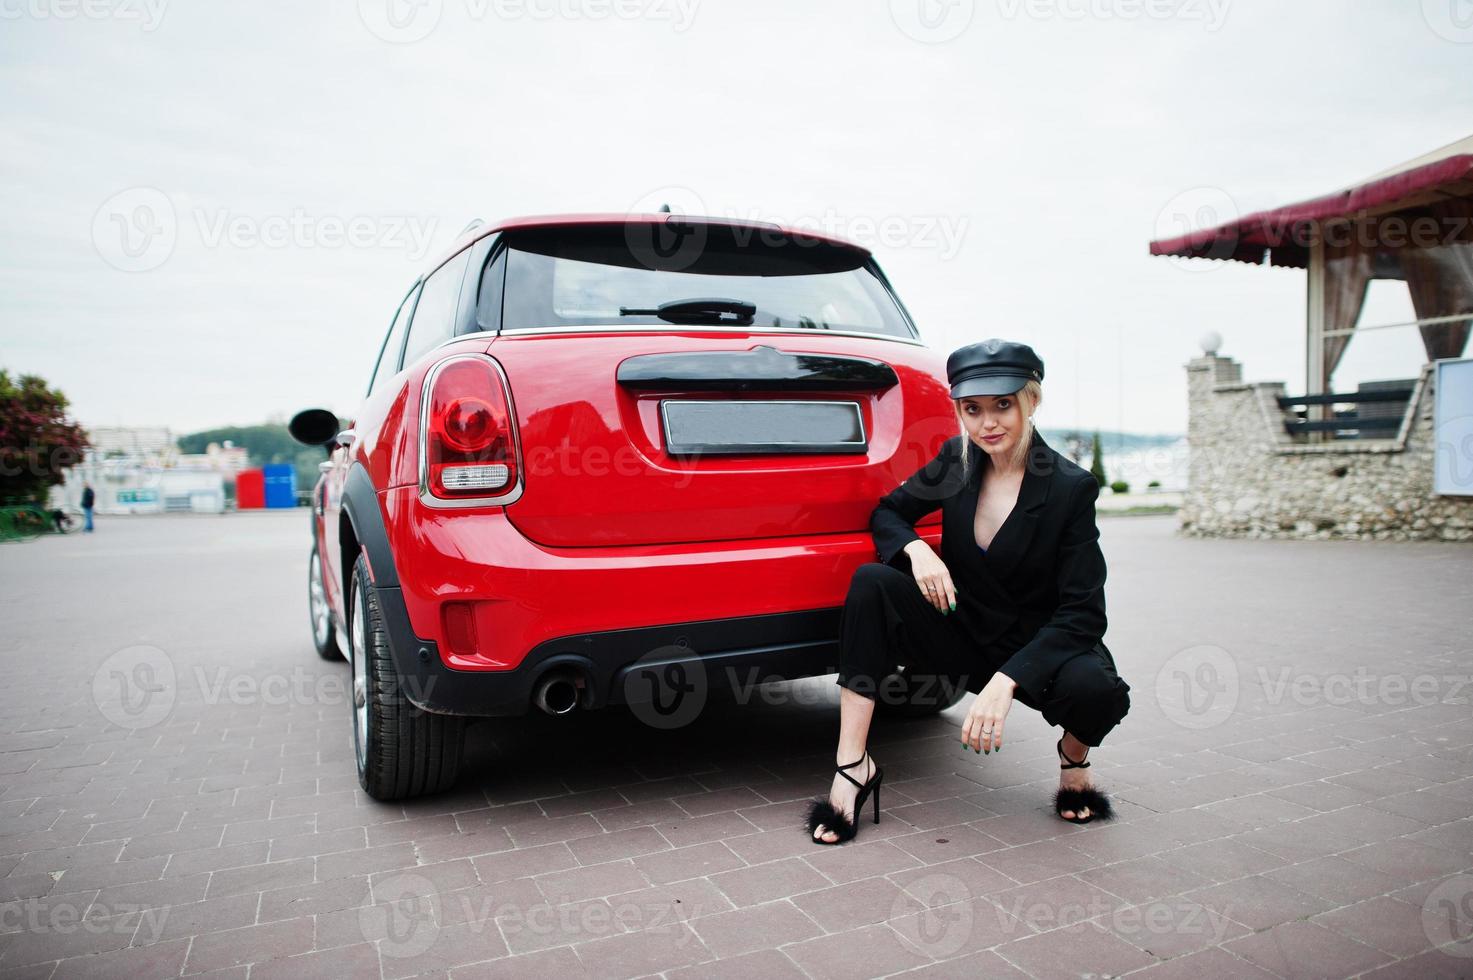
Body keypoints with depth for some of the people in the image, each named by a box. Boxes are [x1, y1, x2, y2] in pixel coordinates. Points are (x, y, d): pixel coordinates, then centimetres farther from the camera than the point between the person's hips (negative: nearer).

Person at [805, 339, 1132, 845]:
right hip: (964, 636, 3)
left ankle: (1074, 757, 4)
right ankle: (852, 766, -20)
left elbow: (1084, 611, -20)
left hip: (1041, 647, -2)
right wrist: (915, 548, -18)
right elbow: (887, 511, 7)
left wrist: (1004, 682, -32)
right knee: (872, 583, -22)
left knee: (1095, 688, -36)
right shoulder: (957, 459, -5)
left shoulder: (1071, 487, -16)